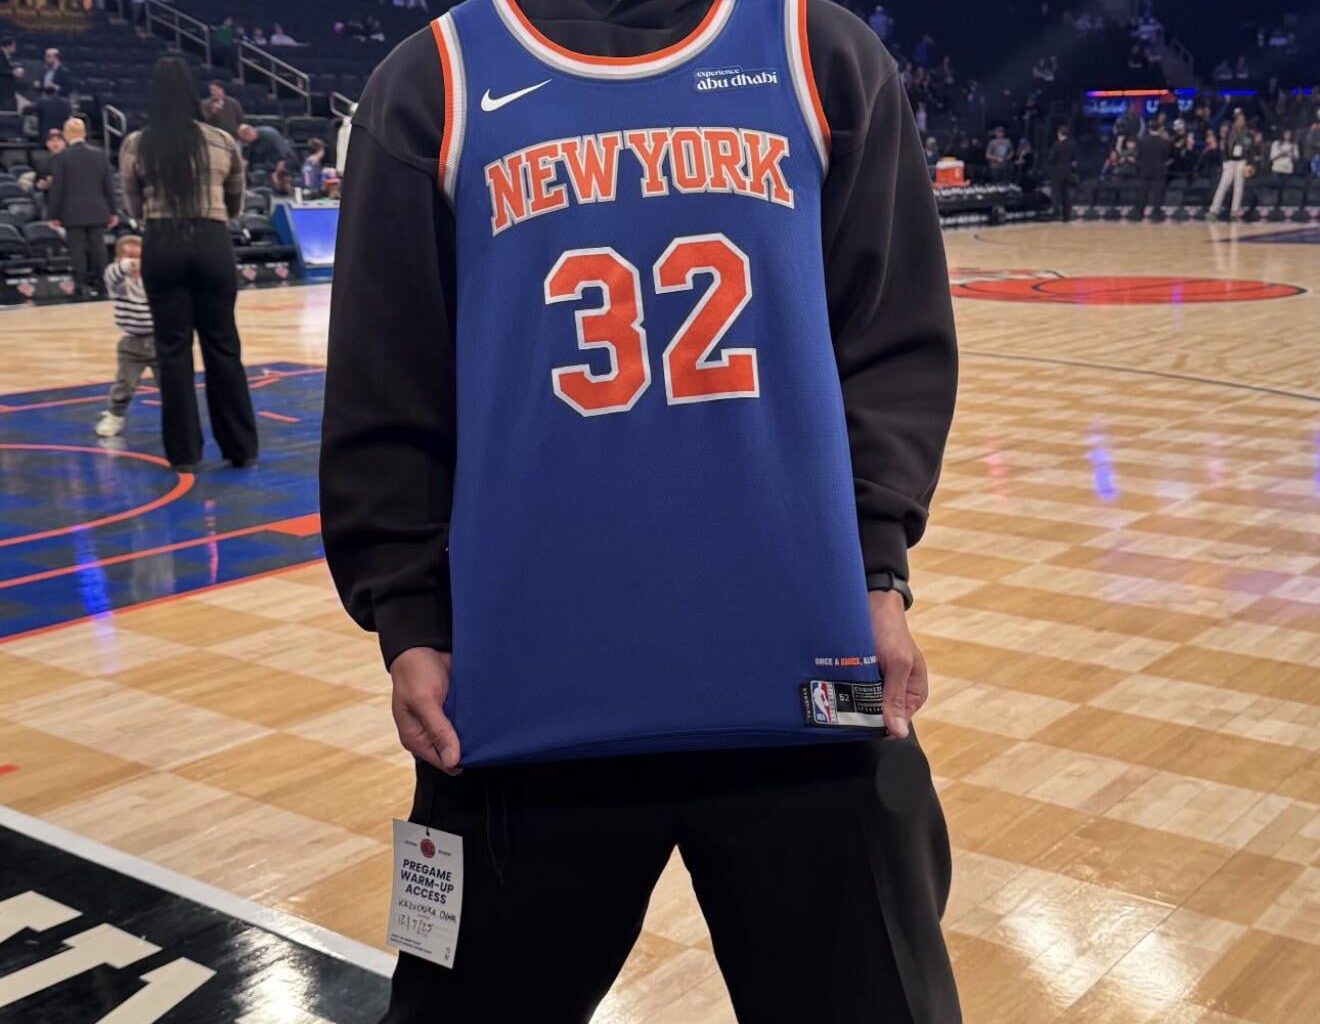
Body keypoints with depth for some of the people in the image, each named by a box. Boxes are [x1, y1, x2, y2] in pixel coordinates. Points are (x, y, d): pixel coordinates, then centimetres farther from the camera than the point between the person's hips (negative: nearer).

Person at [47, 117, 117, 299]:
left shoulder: (61, 157, -6)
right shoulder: (99, 154, 4)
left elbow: (56, 188, -6)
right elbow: (109, 185, 6)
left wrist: (53, 215, 0)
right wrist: (112, 211, 12)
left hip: (73, 212, -3)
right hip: (97, 211, 3)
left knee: (78, 249, 1)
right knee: (97, 248, 7)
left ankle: (82, 284, 1)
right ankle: (98, 283, 10)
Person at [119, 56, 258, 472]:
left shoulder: (135, 146, 0)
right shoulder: (222, 142, 2)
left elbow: (134, 209, 10)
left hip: (162, 247, 0)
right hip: (212, 244, 1)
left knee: (173, 348, 6)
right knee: (223, 345, 8)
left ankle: (184, 451, 9)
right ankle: (241, 446, 13)